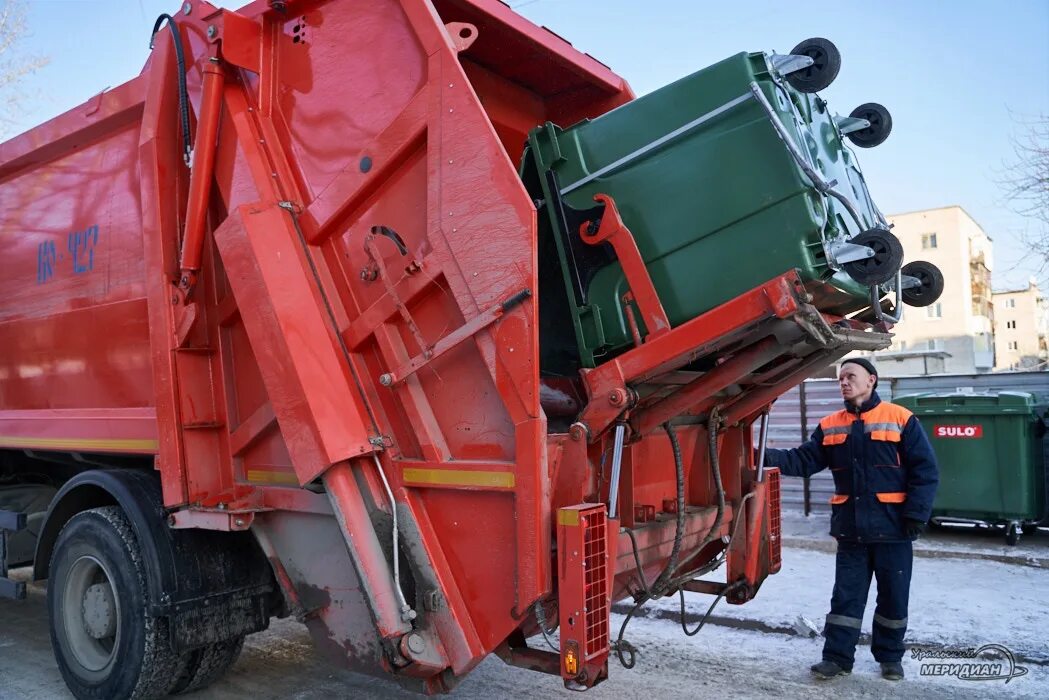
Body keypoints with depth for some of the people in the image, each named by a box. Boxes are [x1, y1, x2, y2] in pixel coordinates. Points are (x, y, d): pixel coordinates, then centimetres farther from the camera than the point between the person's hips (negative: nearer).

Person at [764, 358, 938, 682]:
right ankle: (837, 656, 16)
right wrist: (767, 457, -17)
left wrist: (916, 514, -14)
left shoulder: (901, 419, -5)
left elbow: (925, 470, -6)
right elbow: (803, 460, 0)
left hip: (892, 527, -2)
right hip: (850, 528, 3)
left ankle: (890, 657, 28)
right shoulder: (830, 426, 6)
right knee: (846, 596, 8)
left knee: (893, 596, 11)